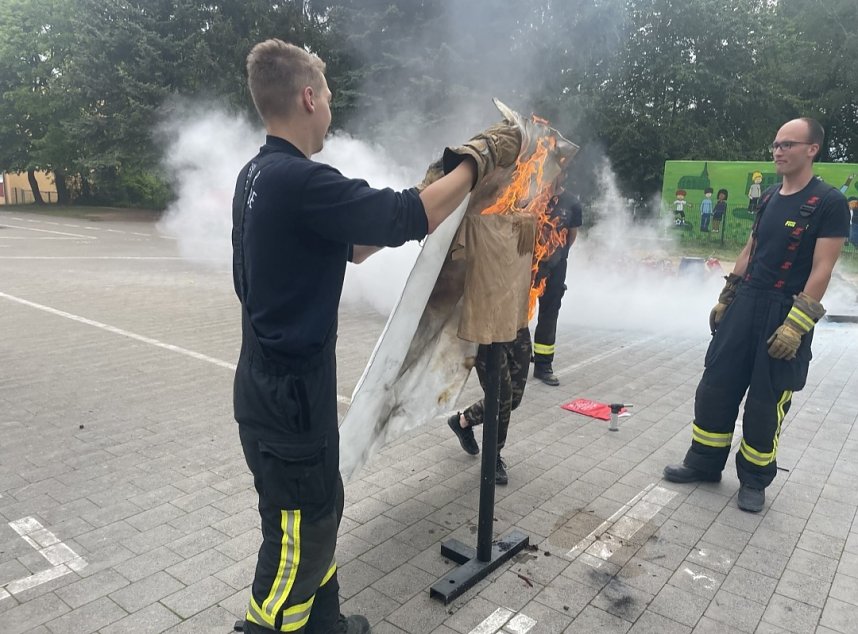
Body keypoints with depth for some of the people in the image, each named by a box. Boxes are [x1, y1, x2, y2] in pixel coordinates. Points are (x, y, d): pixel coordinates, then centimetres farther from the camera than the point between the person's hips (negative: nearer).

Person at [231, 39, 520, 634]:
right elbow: (412, 217, -24)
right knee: (297, 539, 8)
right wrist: (480, 156, -10)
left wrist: (412, 205, 13)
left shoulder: (258, 176, 8)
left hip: (274, 386, 10)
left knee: (319, 514, 23)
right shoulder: (298, 180, -24)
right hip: (289, 397, -10)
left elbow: (346, 248, 14)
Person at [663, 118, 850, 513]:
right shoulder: (769, 198, 10)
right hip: (746, 303, 6)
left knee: (766, 401, 4)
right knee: (716, 385, 7)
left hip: (785, 312, -6)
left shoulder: (829, 203, -10)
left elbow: (822, 268, -15)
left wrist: (796, 324, -20)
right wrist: (726, 298, 15)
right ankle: (704, 462, 23)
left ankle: (754, 479, 22)